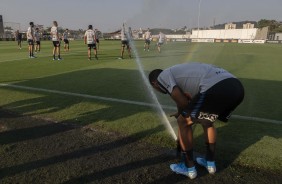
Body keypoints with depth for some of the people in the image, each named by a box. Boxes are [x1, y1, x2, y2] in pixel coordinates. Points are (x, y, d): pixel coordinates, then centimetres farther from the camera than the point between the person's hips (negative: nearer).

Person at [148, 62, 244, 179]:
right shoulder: (180, 70, 36)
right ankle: (210, 163, 41)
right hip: (237, 86, 9)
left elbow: (183, 102, 0)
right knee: (207, 122, 32)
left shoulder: (163, 76, 11)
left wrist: (180, 113, 21)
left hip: (216, 89, -9)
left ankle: (189, 168, 25)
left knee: (183, 122, 12)